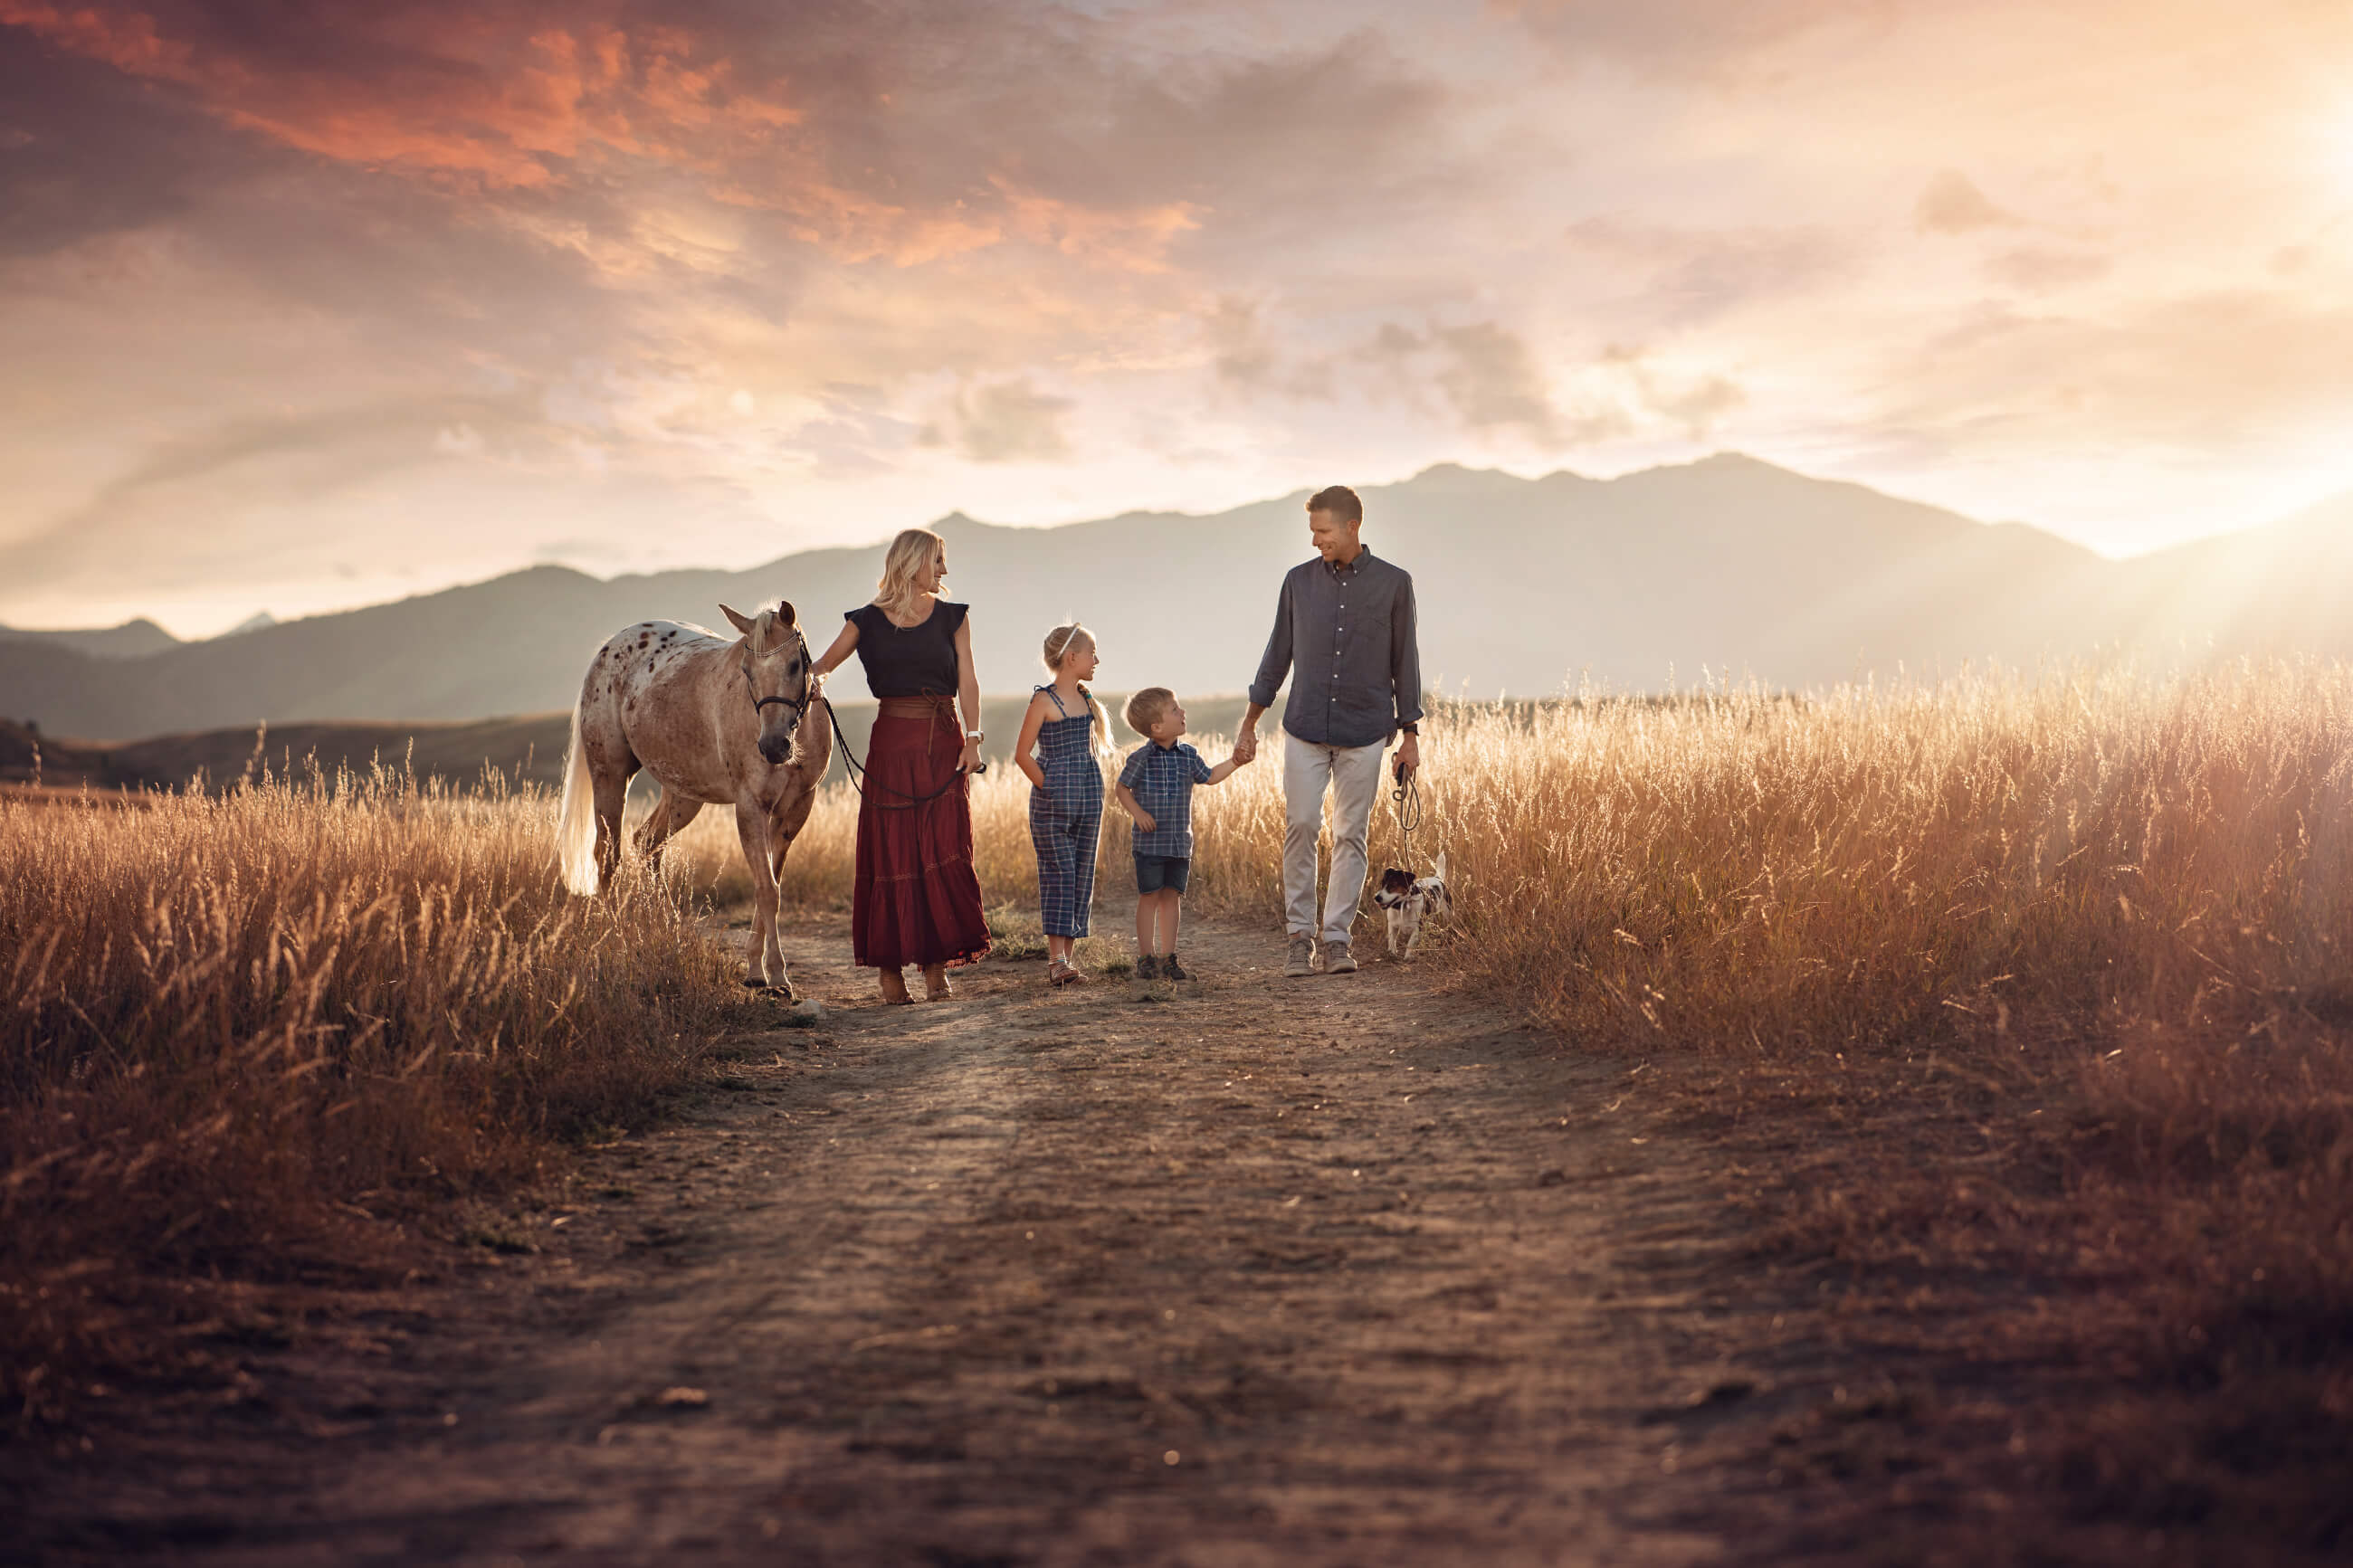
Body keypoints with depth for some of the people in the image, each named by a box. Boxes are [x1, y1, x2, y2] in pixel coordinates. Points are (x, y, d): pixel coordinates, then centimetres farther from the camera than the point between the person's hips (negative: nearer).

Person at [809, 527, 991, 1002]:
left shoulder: (953, 617, 8)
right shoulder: (868, 621, 5)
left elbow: (967, 681, 2)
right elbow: (821, 668, 0)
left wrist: (972, 739, -10)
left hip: (943, 744, 1)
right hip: (891, 746, -1)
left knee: (944, 853, -5)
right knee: (889, 854, -1)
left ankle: (936, 965, 1)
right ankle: (890, 966, 8)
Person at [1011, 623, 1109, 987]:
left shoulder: (1086, 699, 13)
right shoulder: (1044, 701, -8)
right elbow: (1022, 754, -9)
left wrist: (1088, 792, 13)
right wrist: (1049, 789, -10)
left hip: (1088, 800, 7)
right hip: (1052, 804, -7)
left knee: (1082, 876, 5)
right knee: (1058, 874, -10)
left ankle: (1066, 957, 9)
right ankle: (1056, 959, -12)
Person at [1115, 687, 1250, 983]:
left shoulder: (1188, 756, 5)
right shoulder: (1140, 758, -9)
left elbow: (1209, 777, 17)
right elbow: (1123, 788, -1)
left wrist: (1235, 761, 8)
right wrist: (1137, 812, -15)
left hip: (1180, 842, 5)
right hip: (1150, 842, -5)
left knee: (1172, 896, 8)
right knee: (1149, 896, 0)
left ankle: (1168, 957, 14)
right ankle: (1146, 958, 7)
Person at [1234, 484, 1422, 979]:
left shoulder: (1393, 583, 1)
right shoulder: (1299, 580, 5)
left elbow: (1404, 662, 5)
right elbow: (1278, 654, 12)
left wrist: (1410, 736, 4)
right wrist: (1249, 724, 12)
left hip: (1364, 733, -1)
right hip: (1305, 729, 1)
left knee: (1350, 835, 1)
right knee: (1300, 827, -6)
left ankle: (1337, 938, 8)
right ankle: (1300, 935, 5)